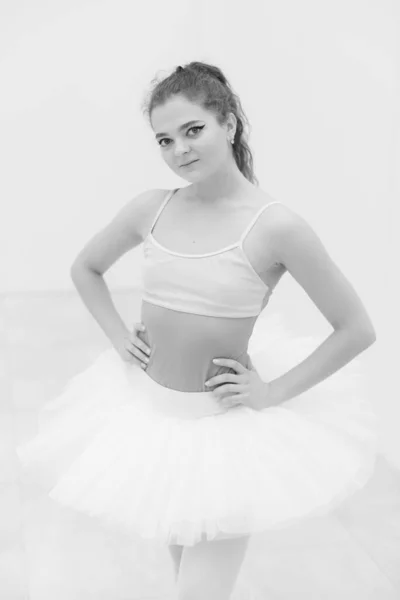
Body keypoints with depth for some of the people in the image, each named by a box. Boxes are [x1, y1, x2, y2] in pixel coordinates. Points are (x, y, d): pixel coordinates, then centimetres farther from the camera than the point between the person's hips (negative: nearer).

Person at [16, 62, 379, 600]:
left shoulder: (275, 226, -18)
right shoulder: (151, 209, -5)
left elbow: (357, 329, -13)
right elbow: (85, 268, 14)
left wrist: (273, 393, -13)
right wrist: (119, 337, 3)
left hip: (224, 423, -4)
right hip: (146, 406, 5)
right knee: (178, 546, 25)